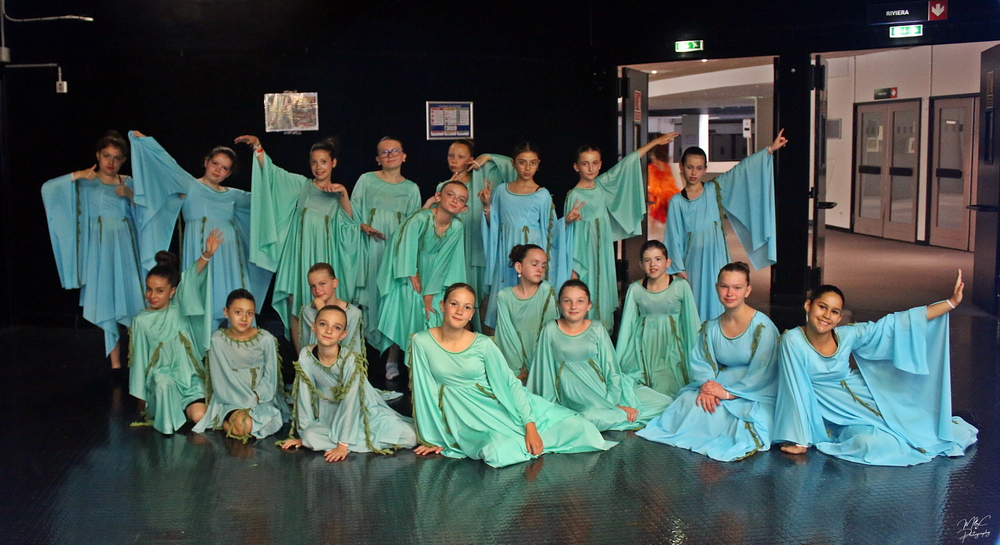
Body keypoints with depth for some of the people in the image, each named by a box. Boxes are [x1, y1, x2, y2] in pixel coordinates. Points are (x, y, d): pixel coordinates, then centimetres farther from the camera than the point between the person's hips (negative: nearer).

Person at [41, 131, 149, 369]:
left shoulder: (128, 183, 10)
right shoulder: (85, 182, 3)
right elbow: (48, 187, -9)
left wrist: (131, 195, -10)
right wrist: (76, 176, -17)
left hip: (125, 246, 2)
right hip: (101, 247, -2)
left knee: (130, 298, -1)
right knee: (107, 302, 1)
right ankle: (115, 362, 6)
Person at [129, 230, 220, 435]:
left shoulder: (180, 309, 1)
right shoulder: (142, 320, 0)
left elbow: (190, 281, -16)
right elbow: (139, 359, 3)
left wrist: (207, 256, -32)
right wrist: (140, 396, 5)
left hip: (190, 375, 1)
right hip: (161, 374, -1)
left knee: (199, 416, -19)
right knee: (163, 384, -37)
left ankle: (183, 408, 15)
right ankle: (167, 423, -11)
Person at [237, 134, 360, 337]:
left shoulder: (337, 196, 10)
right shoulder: (301, 185, 9)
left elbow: (348, 223, -5)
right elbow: (271, 170, 0)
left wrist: (344, 194, -16)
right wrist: (257, 147, -14)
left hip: (323, 256, 0)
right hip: (298, 255, 0)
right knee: (295, 308, -2)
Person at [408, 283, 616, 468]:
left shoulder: (483, 344, -5)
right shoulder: (422, 342, -6)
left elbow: (511, 384, -6)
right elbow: (424, 391, -1)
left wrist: (530, 426, -16)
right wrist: (431, 438, 1)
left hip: (499, 406, 1)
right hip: (468, 419, -1)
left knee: (576, 426, -12)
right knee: (498, 453, -35)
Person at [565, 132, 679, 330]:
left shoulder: (602, 184, 3)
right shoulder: (574, 195, -13)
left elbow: (627, 164, 9)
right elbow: (569, 232, -12)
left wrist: (655, 142, 13)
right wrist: (572, 268, -13)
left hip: (604, 249, 6)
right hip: (585, 251, -6)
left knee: (604, 290, 11)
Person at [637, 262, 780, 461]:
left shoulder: (762, 327, -12)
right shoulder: (711, 327, 7)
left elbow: (762, 374, -16)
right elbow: (701, 363, 5)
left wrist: (728, 393, -22)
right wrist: (706, 387, -17)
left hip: (754, 395, -5)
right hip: (720, 385, 5)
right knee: (688, 402, -23)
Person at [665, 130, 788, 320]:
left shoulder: (714, 190, 3)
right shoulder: (677, 202, 0)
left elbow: (743, 169, 1)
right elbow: (674, 238, 0)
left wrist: (769, 149, -3)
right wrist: (679, 269, -3)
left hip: (716, 258, 1)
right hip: (693, 260, -1)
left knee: (716, 303, 2)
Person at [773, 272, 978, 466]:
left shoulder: (847, 336, -12)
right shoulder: (793, 341, -21)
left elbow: (896, 324, -12)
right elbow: (796, 391, -20)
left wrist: (951, 302, -14)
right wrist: (799, 439, -20)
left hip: (864, 398, 3)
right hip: (833, 415, -3)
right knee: (874, 443, -29)